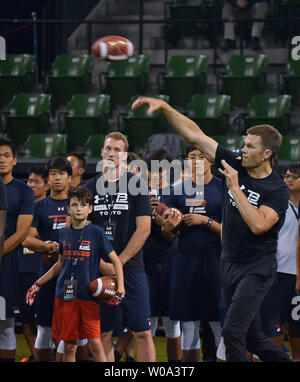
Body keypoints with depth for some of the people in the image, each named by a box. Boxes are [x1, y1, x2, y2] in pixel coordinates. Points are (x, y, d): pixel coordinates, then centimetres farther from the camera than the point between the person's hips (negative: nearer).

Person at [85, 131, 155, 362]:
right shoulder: (91, 187, 10)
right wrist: (101, 263, -6)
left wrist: (119, 262, -10)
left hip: (131, 268, -3)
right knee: (103, 334, 4)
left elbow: (144, 229, -5)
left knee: (142, 332, -5)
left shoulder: (136, 185, 1)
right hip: (99, 271, 3)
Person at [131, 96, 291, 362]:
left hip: (257, 270, -7)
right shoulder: (235, 166, 0)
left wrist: (235, 188, -25)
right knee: (251, 338, 12)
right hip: (230, 264, 7)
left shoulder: (278, 190, -14)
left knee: (232, 330, -17)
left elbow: (258, 225, -29)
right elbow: (194, 135, 0)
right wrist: (164, 107, -6)